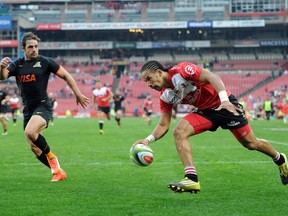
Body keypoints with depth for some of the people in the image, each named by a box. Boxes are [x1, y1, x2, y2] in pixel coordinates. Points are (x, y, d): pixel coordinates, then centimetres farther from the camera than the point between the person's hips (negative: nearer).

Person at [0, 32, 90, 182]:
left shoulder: (45, 62, -4)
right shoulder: (16, 65, 6)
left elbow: (66, 76, 2)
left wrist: (78, 95, 1)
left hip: (43, 106, -6)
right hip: (27, 110, 6)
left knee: (30, 132, -31)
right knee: (34, 148, 5)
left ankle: (51, 157, -8)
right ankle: (58, 171, 18)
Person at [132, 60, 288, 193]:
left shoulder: (180, 70, -22)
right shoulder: (165, 96, -1)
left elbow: (212, 77, -28)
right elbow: (163, 125, 0)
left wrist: (224, 100, -41)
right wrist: (148, 140, -18)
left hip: (225, 104, -6)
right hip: (205, 111, 6)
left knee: (250, 143, 2)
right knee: (179, 132, -18)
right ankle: (192, 179, -23)